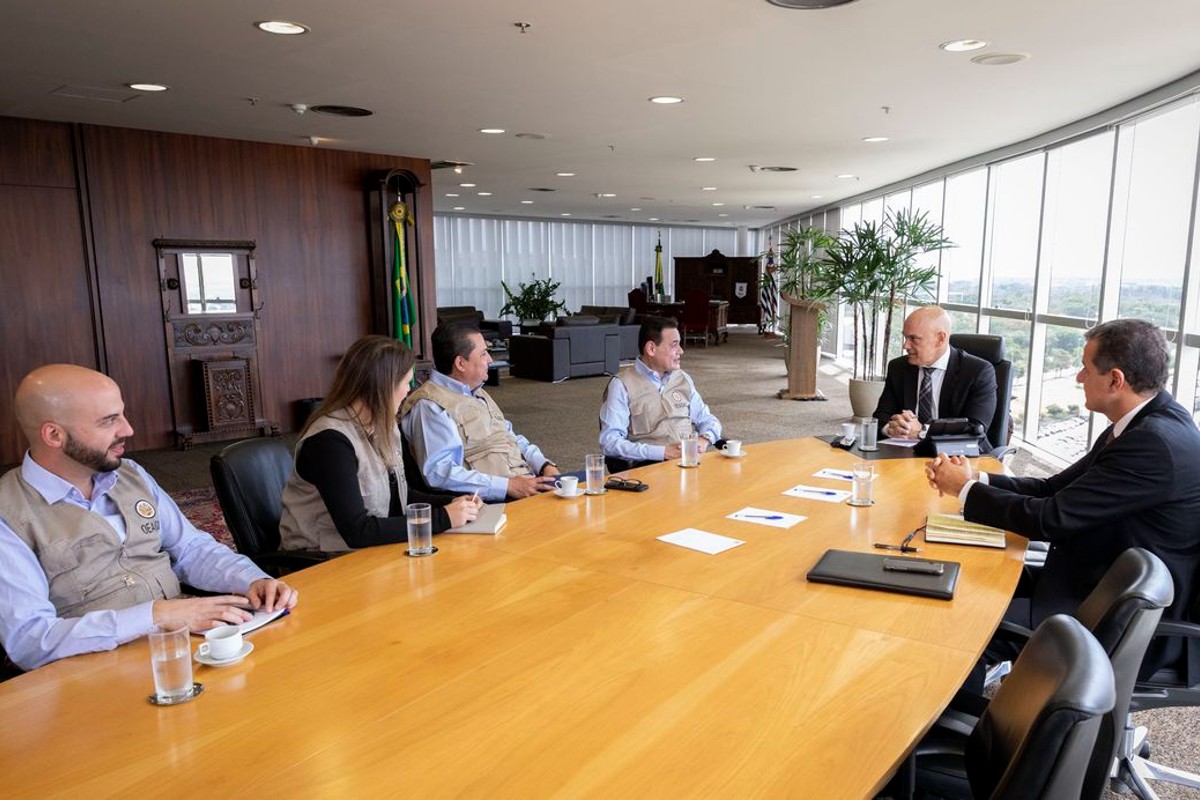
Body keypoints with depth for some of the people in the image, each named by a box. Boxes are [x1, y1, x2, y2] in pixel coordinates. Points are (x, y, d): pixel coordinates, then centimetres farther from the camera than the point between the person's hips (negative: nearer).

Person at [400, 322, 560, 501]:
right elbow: (440, 473, -19)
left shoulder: (478, 394, 23)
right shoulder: (430, 406, -8)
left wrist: (544, 465, 9)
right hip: (492, 500, -9)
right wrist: (508, 486, -22)